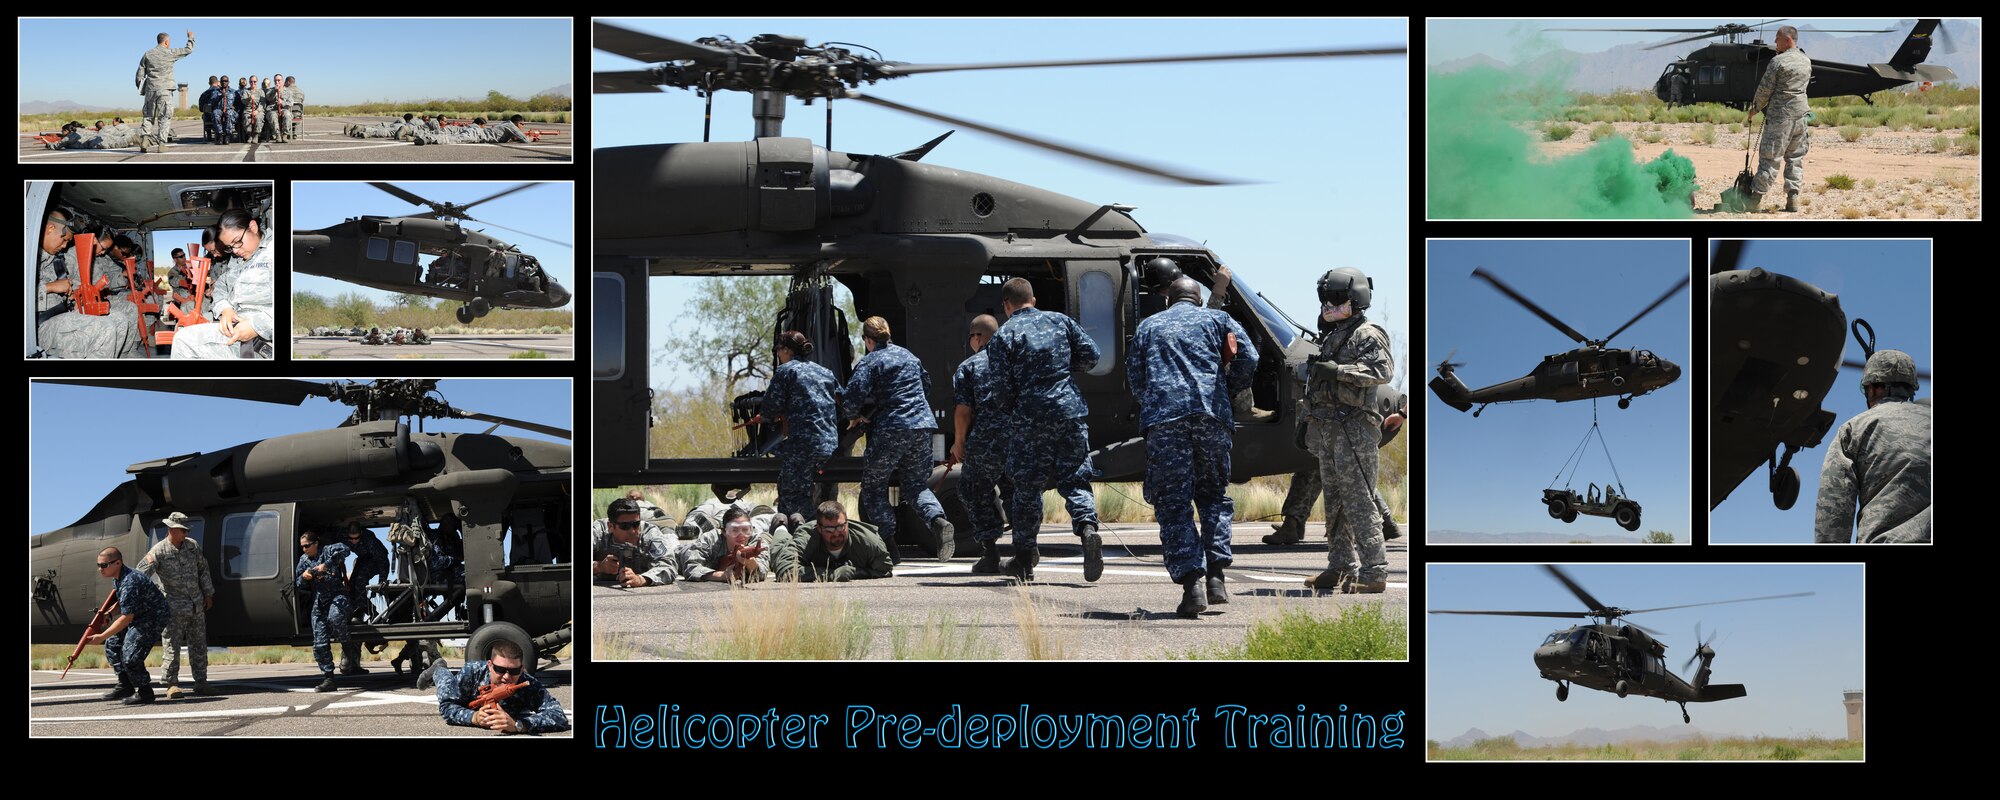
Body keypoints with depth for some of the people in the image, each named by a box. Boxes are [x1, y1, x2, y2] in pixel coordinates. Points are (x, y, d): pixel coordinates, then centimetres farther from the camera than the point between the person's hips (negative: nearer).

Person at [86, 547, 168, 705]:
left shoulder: (129, 582, -29)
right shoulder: (117, 579, 3)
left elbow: (127, 617, -29)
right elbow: (122, 604, 19)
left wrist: (102, 636, -28)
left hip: (153, 618, -11)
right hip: (138, 617, 11)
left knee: (130, 656, -16)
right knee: (112, 643, 11)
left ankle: (145, 693, 2)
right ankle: (125, 685, 19)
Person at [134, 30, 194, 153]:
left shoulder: (147, 55, 7)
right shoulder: (169, 53, -2)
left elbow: (139, 76, 6)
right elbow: (188, 50, 8)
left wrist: (141, 89, 18)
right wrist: (190, 38, 25)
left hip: (150, 90, 3)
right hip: (165, 90, -3)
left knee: (149, 115, 11)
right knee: (165, 117, 0)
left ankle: (144, 138, -7)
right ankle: (161, 143, -8)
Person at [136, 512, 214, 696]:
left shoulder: (193, 546, 6)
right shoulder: (159, 552, -12)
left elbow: (202, 569, 17)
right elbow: (141, 573, -19)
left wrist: (208, 594, 18)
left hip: (196, 606, 6)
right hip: (174, 608, -6)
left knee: (199, 646, 10)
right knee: (172, 646, -7)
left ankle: (201, 683, 17)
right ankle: (172, 684, -2)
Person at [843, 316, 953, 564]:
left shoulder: (868, 363, -4)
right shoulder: (909, 356, 17)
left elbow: (852, 400, -15)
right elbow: (927, 387, 32)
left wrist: (854, 416, 8)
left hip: (889, 432, -6)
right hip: (922, 426, 6)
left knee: (873, 488, 8)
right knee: (916, 484, 14)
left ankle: (889, 544, -1)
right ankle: (938, 519, -16)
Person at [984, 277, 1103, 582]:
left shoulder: (1003, 337, -4)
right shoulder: (1060, 321, 8)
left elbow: (1002, 390, -8)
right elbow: (1091, 356, 7)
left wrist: (1012, 409, 13)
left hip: (1029, 419, -3)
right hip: (1071, 411, 3)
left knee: (1027, 488, 9)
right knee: (1074, 479, 6)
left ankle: (1025, 559, 17)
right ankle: (1088, 528, -22)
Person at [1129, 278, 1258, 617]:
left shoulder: (1148, 327, 21)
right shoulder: (1217, 319, 18)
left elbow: (1134, 376, 15)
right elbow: (1247, 358, 4)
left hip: (1162, 418, 0)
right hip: (1211, 415, 0)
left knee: (1173, 505, -1)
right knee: (1214, 496, 15)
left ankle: (1191, 582, -14)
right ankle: (1215, 574, 2)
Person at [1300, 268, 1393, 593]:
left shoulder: (1367, 335, -7)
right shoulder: (1332, 336, 21)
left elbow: (1382, 369, -23)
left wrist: (1338, 370, -25)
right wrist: (1306, 420, 24)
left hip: (1353, 429, -9)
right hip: (1327, 429, 9)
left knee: (1358, 501, -12)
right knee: (1334, 500, 12)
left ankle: (1374, 572, -11)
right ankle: (1341, 567, 18)